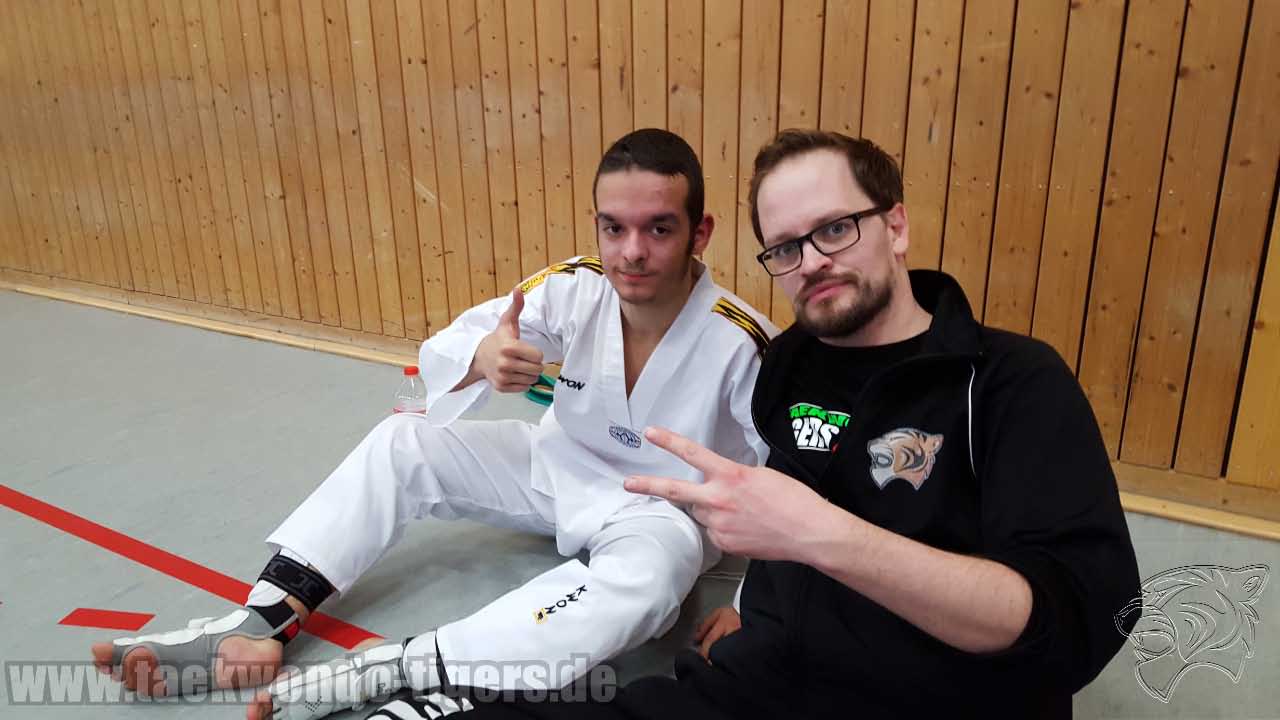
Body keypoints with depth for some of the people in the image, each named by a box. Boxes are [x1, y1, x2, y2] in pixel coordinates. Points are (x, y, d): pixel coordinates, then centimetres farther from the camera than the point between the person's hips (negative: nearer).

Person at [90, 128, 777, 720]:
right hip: (558, 465, 5)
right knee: (402, 445, -5)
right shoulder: (575, 289, -18)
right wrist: (481, 358, -39)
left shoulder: (740, 345, -30)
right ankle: (256, 624, -6)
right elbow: (439, 355, -14)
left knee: (648, 576, -40)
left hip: (662, 510, -4)